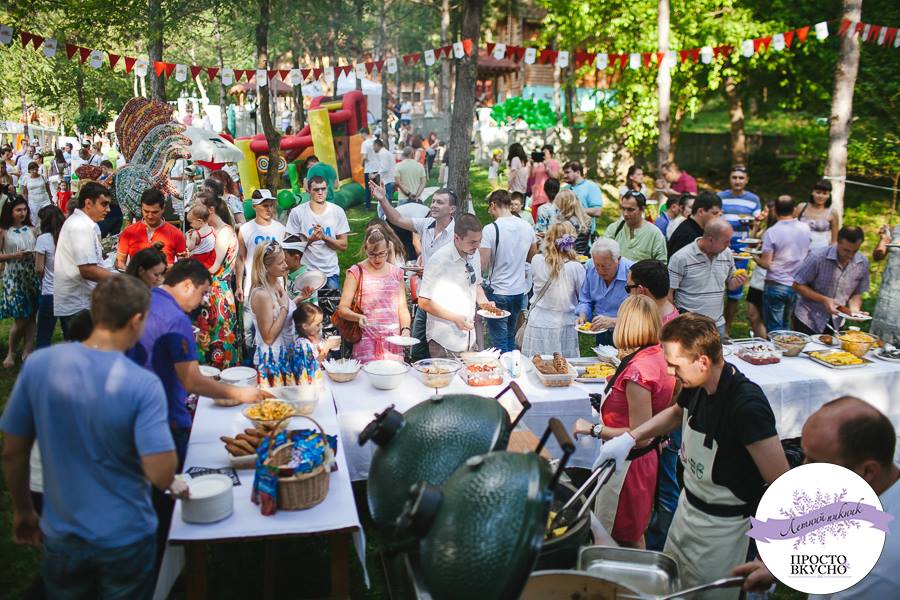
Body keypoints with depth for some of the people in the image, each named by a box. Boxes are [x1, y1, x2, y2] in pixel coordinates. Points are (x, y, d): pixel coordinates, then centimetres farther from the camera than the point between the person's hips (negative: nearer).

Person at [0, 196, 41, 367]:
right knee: (20, 319, -3)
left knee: (31, 316, 6)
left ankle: (27, 352, 16)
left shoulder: (31, 230, 7)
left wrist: (35, 254, -4)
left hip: (32, 276, 4)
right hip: (14, 278, -4)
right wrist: (14, 255, -18)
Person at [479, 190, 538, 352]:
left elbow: (483, 266, -17)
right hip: (520, 290, 6)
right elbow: (533, 258, 14)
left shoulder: (490, 229, -16)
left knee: (499, 342, 2)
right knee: (510, 337, 20)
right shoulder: (527, 227, 1)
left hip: (497, 292, -6)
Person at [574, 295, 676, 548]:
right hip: (648, 459, 9)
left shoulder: (637, 370, -28)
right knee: (635, 536, 26)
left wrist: (593, 429, -19)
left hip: (628, 463, -9)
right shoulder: (660, 355, -2)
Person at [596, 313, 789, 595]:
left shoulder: (748, 406, -32)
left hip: (722, 526, -7)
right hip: (688, 505, 8)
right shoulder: (697, 385, -9)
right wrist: (629, 438, 4)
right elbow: (676, 413, 15)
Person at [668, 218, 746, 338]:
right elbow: (669, 293, -10)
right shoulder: (680, 258, -14)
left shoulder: (727, 253, 4)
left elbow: (729, 284, 16)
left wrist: (737, 282, -7)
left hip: (718, 324, 5)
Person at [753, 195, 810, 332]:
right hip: (797, 286, 5)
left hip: (776, 286, -5)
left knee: (774, 329, 3)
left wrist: (755, 257, 3)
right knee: (786, 327, 18)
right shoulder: (805, 228, 1)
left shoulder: (771, 232, -14)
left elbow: (766, 263, -16)